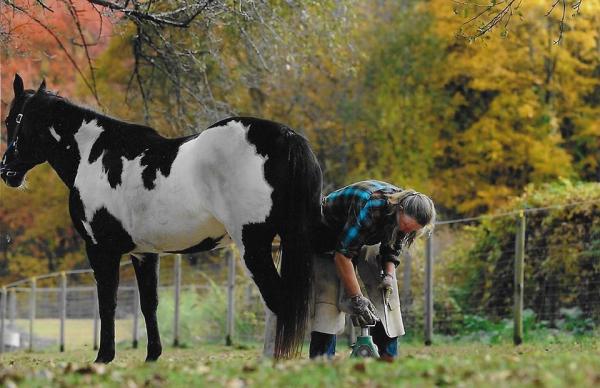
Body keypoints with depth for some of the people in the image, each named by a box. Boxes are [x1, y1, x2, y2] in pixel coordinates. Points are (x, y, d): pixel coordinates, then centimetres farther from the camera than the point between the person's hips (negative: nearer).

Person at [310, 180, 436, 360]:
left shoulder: (406, 215, -18)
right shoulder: (369, 207, -41)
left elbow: (391, 251, -2)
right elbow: (342, 254, -38)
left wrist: (389, 275, -22)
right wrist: (356, 298, -37)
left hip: (366, 240, 7)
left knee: (386, 291, -7)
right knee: (329, 294, -21)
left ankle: (389, 356, -6)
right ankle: (320, 357, -25)